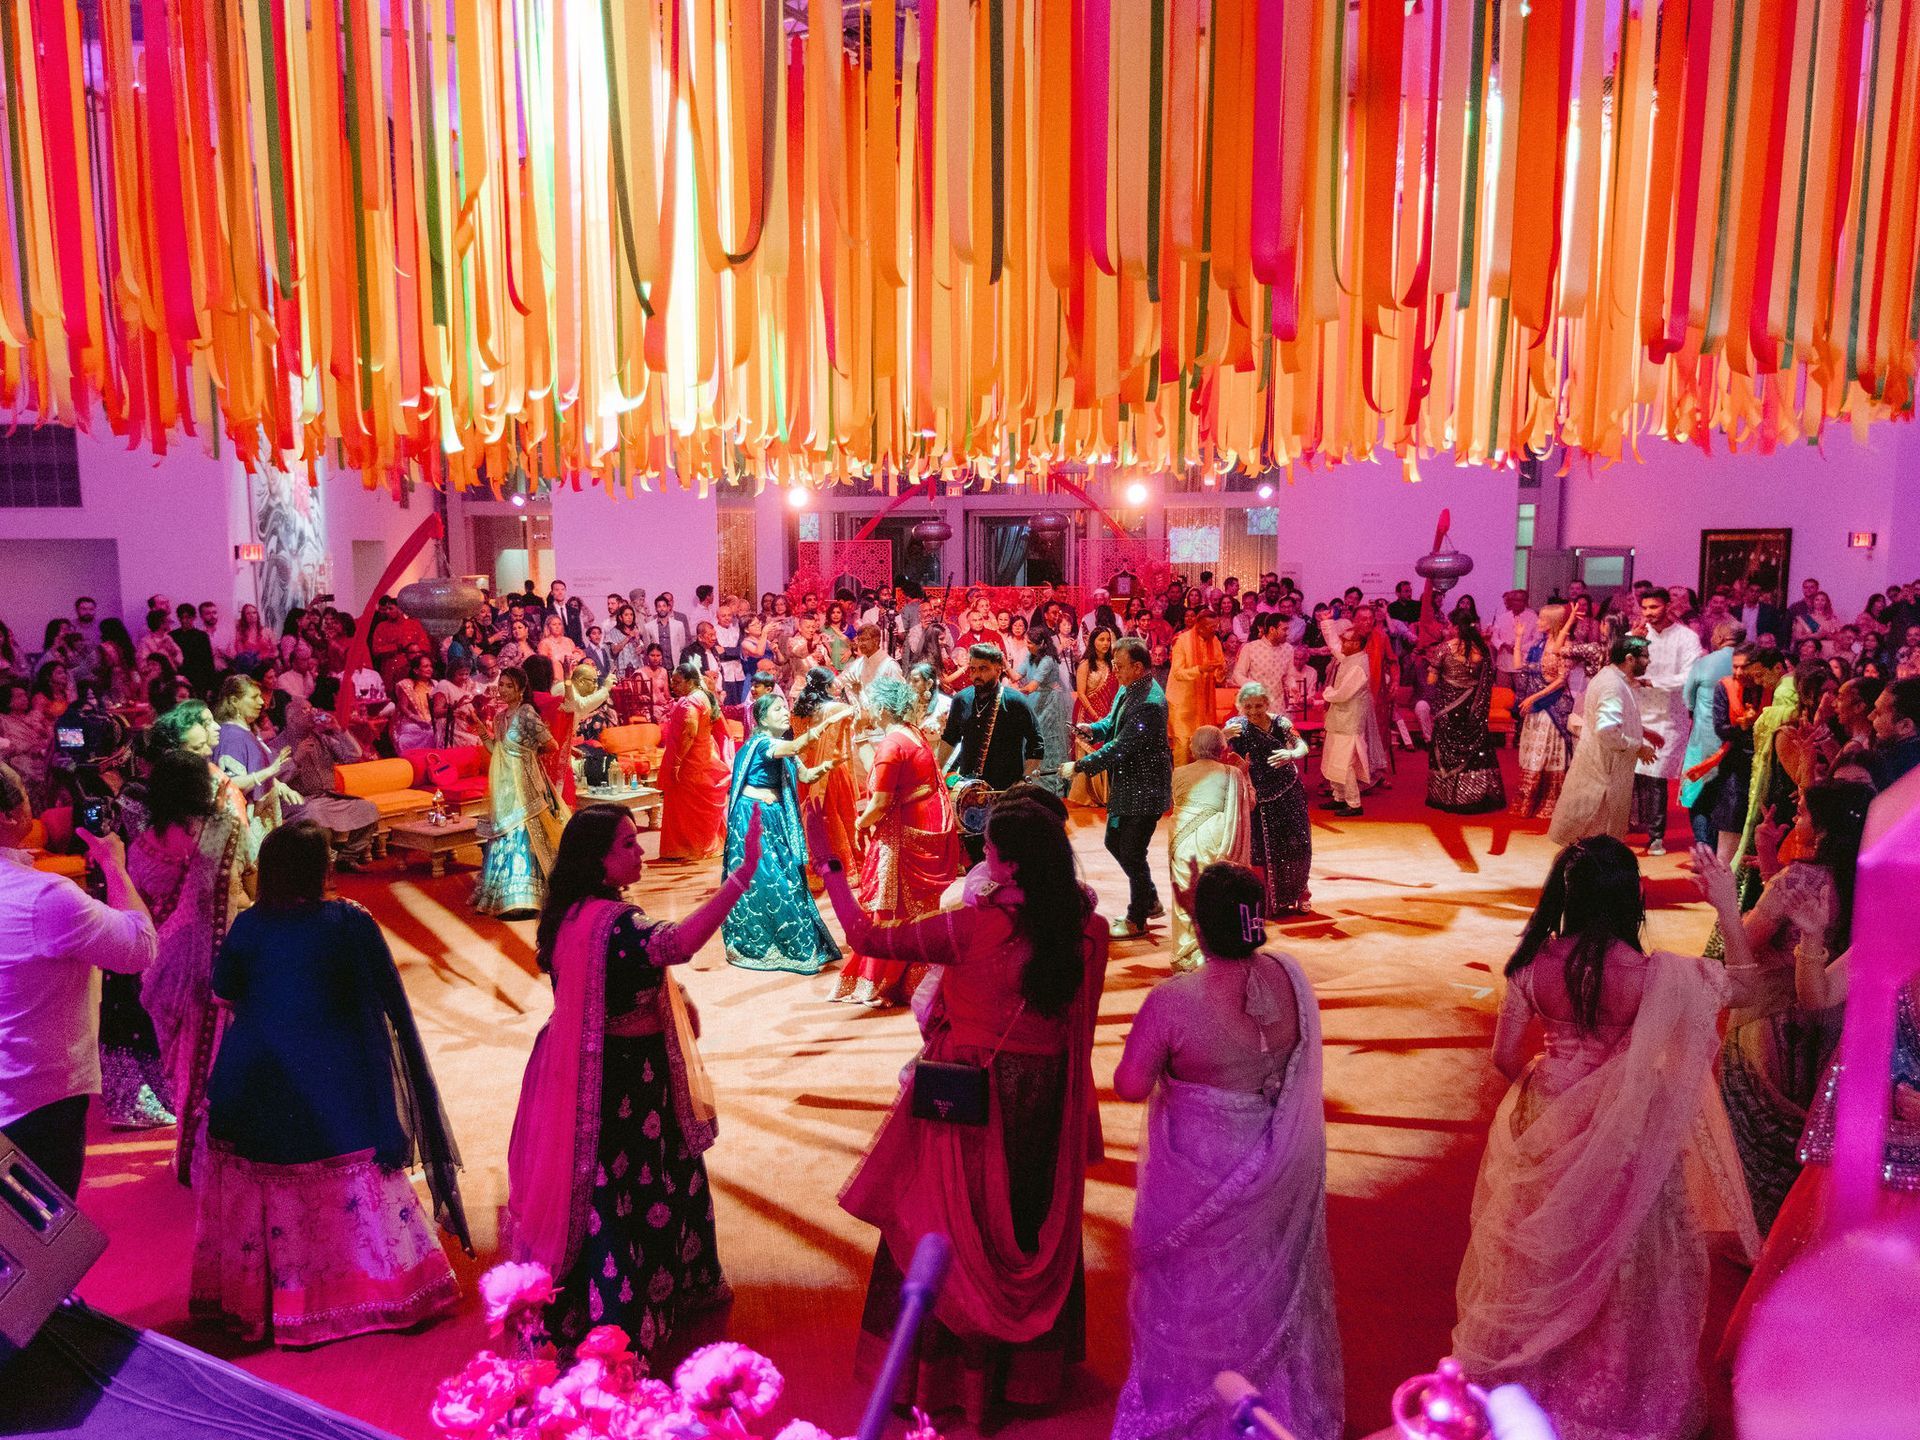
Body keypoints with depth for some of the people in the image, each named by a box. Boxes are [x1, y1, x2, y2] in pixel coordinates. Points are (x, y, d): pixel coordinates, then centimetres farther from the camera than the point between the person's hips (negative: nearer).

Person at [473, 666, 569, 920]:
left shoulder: (526, 713, -12)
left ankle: (522, 900, -2)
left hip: (522, 783, -8)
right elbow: (496, 751, 10)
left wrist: (531, 753, 3)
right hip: (504, 785, 8)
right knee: (505, 835, 12)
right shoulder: (500, 716, 11)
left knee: (520, 836, -7)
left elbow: (552, 746, -13)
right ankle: (506, 895, 21)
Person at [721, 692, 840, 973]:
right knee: (760, 878, -6)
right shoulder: (760, 742, -16)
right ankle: (751, 944, 6)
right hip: (752, 817, -8)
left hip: (774, 818, 8)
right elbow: (794, 747, -34)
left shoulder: (783, 745, 11)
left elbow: (805, 775, 10)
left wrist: (825, 766, -10)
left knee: (784, 877, 8)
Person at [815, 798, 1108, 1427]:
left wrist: (827, 865, -7)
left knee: (954, 1223, 15)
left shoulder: (974, 927, -24)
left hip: (969, 1095, -4)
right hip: (1046, 1096, 4)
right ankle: (1032, 1361, 38)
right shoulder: (1088, 930, -11)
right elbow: (1079, 1019, 5)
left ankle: (945, 1369, 30)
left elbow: (866, 935, -15)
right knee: (1034, 1222, 22)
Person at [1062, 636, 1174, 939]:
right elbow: (1113, 723, 17)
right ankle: (1151, 901, 36)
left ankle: (1137, 919, 20)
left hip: (1145, 788, -10)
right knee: (1115, 843, 19)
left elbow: (1120, 747, -29)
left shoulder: (1150, 703, -26)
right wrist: (1092, 729, -6)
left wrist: (1079, 766, -25)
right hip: (1126, 785, 10)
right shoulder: (1127, 688, 4)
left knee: (1132, 852, 1)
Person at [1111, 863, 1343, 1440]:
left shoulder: (1172, 1001, -31)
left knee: (1198, 1290, 21)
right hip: (1283, 1171, 4)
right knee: (1272, 1283, 27)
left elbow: (1130, 1087, -22)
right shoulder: (1292, 976, -17)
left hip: (1203, 1178, -4)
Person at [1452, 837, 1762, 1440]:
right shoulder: (1656, 976, -25)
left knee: (1546, 1251, 24)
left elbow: (1505, 1056, -8)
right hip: (1625, 1137, -2)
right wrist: (1728, 907, -3)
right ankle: (1615, 1389, 42)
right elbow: (1740, 981, -6)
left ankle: (1529, 1369, 47)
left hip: (1548, 1127, 2)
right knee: (1618, 1258, 21)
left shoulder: (1532, 964, -18)